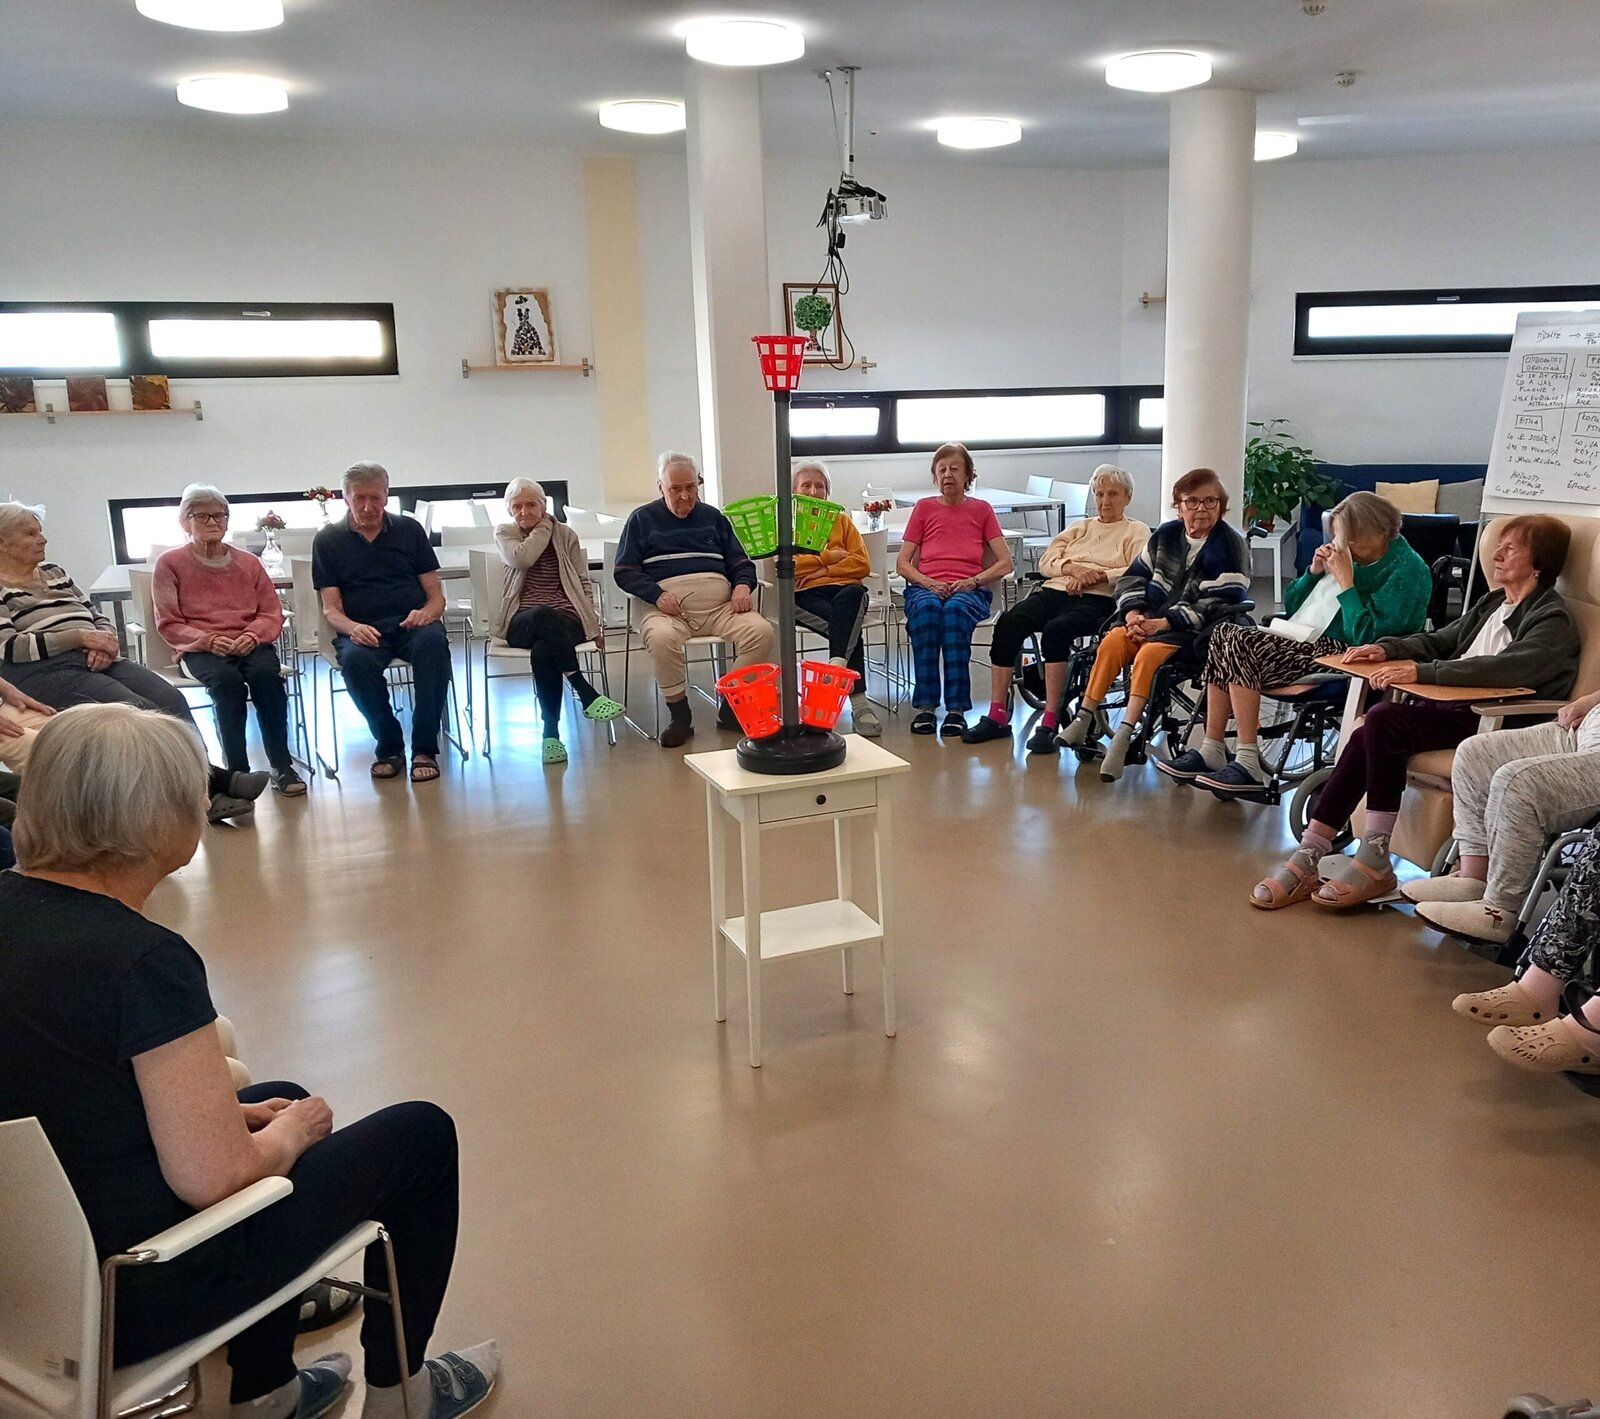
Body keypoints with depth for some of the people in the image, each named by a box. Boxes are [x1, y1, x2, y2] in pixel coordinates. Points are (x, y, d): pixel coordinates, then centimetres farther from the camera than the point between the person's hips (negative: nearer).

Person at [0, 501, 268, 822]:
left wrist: (104, 641, -2)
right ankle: (210, 781, -21)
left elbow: (97, 618, 23)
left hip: (95, 661, 7)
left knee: (171, 699, -19)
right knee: (142, 713, -27)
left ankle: (202, 785, -23)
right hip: (47, 672, -7)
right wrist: (80, 636, -13)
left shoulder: (53, 572, 23)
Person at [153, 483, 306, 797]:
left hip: (249, 644, 2)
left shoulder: (248, 562, 16)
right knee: (227, 680, -35)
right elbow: (168, 624, 3)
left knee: (266, 673, -32)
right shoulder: (170, 563, 8)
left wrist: (253, 635, -10)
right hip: (200, 649, -2)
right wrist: (208, 640, -16)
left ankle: (281, 765, -26)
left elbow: (272, 612, 12)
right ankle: (237, 771, -31)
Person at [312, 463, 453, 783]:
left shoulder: (409, 529, 14)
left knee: (433, 641, -35)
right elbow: (331, 609, 6)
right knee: (355, 660, -36)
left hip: (412, 624, 1)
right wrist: (352, 627, -17)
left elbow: (436, 596, 11)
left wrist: (426, 613, -13)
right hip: (361, 630, 0)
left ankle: (424, 749, -27)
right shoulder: (328, 540, 12)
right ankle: (389, 747, -15)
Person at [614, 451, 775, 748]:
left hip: (719, 605, 3)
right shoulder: (641, 519, 14)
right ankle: (679, 717, -17)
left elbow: (740, 562, 22)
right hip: (668, 608, -3)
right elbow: (624, 571, 7)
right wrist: (657, 595, -11)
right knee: (661, 638, -38)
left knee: (762, 632, -25)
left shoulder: (714, 517, 23)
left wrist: (743, 585, -2)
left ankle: (730, 710, -9)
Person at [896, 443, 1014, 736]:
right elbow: (902, 563, 12)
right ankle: (926, 705, -39)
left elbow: (1005, 563, 9)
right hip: (926, 587, 1)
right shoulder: (924, 508, 18)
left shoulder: (981, 510, 17)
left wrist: (972, 581, -8)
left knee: (956, 609, -38)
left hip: (969, 590, -1)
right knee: (927, 608, -37)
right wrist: (928, 583, -8)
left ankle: (956, 707, -41)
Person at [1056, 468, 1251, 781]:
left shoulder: (1230, 546, -7)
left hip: (1196, 629, -5)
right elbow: (1135, 576, 15)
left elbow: (1217, 605, -15)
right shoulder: (1166, 534, 12)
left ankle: (1124, 735, -31)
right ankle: (1086, 718, -17)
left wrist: (1162, 623, -21)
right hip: (1153, 617, 6)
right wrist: (1133, 614, -6)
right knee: (1112, 640, -22)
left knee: (1148, 654, -32)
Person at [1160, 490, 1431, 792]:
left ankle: (1248, 765, -23)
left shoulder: (1407, 569, -9)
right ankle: (1210, 752, -12)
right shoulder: (1351, 557, 16)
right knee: (1223, 633, -8)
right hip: (1317, 641, 9)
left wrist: (1345, 581, -18)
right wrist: (1314, 572, 3)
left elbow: (1365, 636, -22)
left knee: (1242, 643, -23)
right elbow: (1291, 607, 19)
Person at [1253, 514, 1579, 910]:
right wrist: (1387, 648, 4)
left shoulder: (1552, 620, -5)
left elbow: (1506, 667, -23)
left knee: (1383, 720, -28)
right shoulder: (1493, 603, 22)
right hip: (1453, 706, 7)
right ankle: (1308, 859, -24)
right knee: (1368, 734, -20)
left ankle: (1376, 860, -23)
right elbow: (1438, 640, 26)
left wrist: (1421, 671, -30)